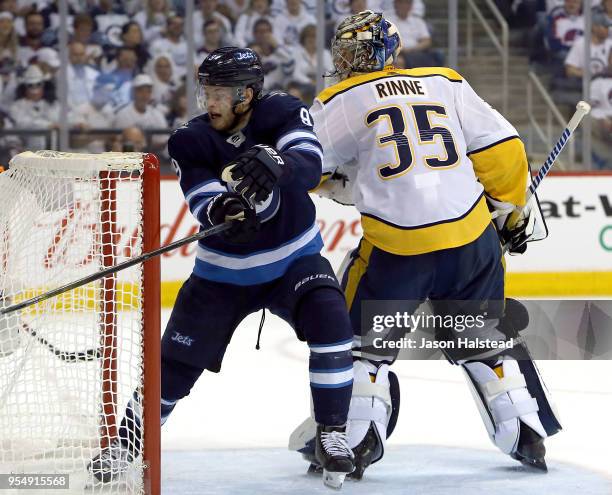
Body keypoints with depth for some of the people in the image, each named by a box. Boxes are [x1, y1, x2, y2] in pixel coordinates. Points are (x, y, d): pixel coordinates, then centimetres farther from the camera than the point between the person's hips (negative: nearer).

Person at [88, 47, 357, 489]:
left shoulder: (284, 114, -15)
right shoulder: (191, 142, -13)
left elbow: (309, 166, -33)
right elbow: (205, 202, -24)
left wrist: (275, 163, -56)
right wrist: (223, 210, -48)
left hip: (294, 259, -1)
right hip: (224, 272, 1)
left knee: (331, 325, -26)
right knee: (177, 360, 2)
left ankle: (332, 436, -14)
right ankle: (126, 441, 21)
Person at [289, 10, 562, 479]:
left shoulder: (339, 103, 3)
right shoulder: (446, 84, 12)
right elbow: (500, 150, 11)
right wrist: (511, 211, 22)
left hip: (394, 246, -3)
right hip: (472, 238, 4)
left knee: (364, 341, 13)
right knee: (485, 340, 20)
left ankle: (353, 440, 6)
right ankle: (528, 437, 19)